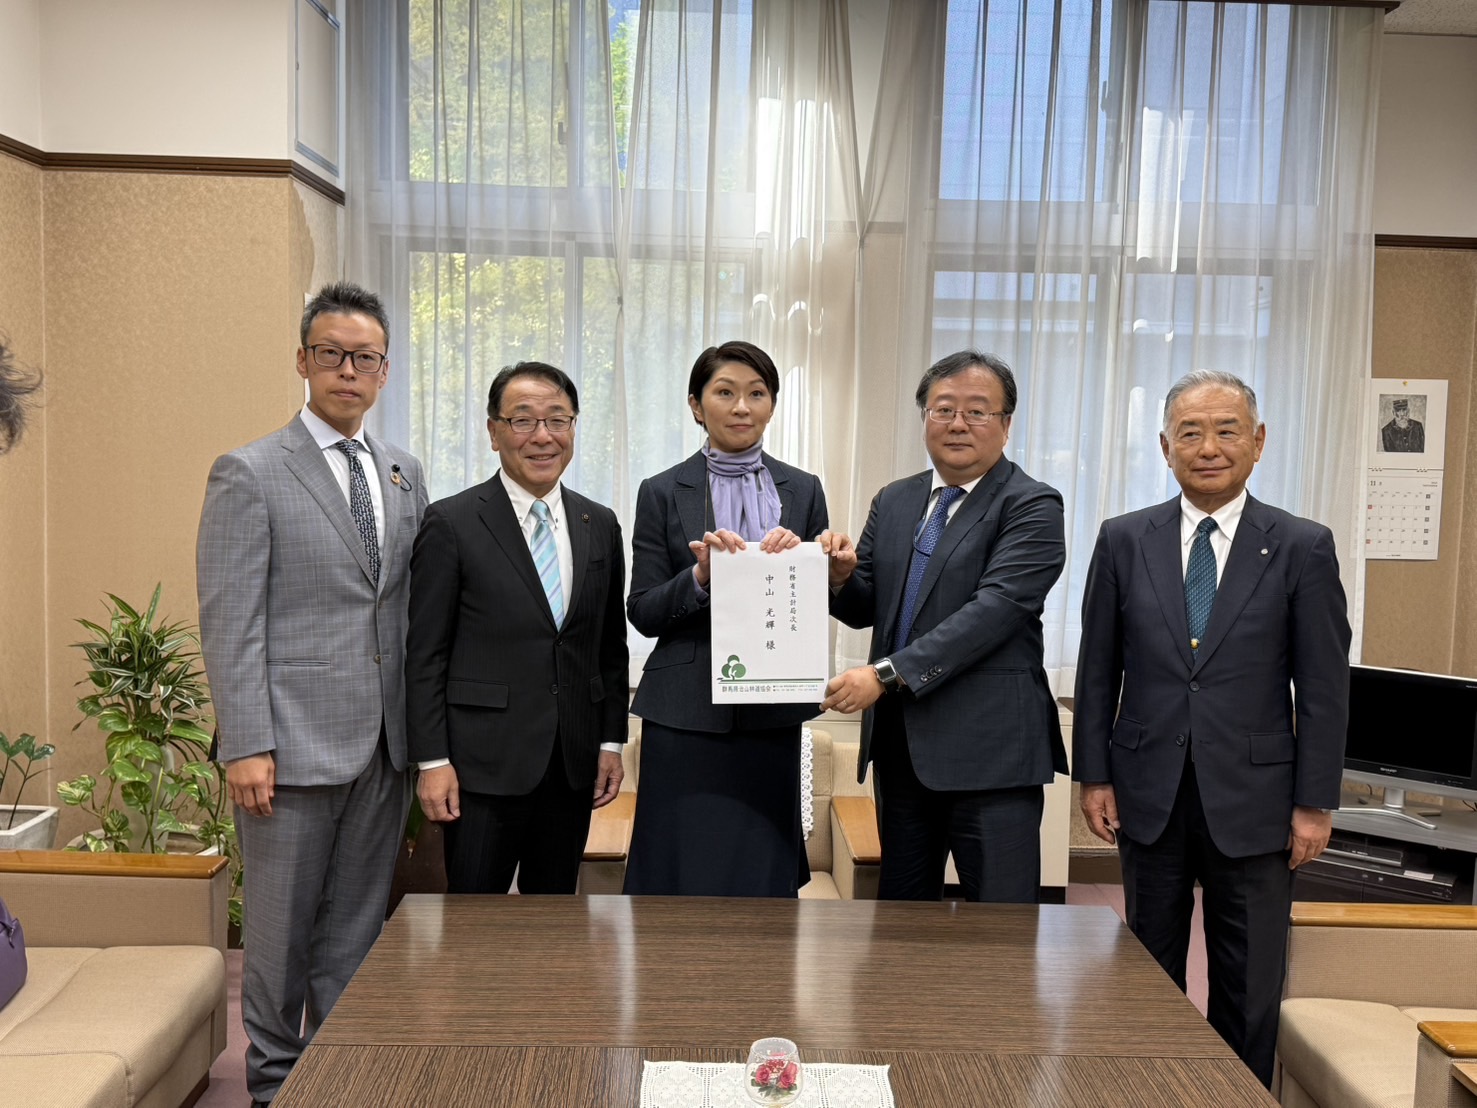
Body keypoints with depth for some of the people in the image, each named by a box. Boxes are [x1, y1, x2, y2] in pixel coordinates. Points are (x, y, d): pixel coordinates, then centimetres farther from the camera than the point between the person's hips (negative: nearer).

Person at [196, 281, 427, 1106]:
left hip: (385, 742, 5)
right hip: (295, 741, -4)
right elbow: (230, 622, -9)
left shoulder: (406, 474, 11)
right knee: (283, 924, 8)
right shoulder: (249, 473, -4)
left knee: (358, 923, 14)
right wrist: (245, 745, -14)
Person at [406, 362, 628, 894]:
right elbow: (424, 654, -6)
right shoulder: (451, 523, -5)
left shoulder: (600, 525, 9)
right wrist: (432, 761, -9)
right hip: (484, 764, -4)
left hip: (573, 765, 4)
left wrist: (611, 741, 8)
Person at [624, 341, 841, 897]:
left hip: (772, 712, 2)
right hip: (687, 711, -2)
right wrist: (700, 576, -18)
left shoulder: (802, 490, 8)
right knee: (684, 872, 1)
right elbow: (642, 612, -1)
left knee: (764, 873, 7)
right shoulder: (663, 493, 2)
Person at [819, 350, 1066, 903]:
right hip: (900, 745, 6)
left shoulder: (1032, 507, -6)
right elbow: (864, 609, 13)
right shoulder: (893, 502, 13)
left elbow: (997, 608, -19)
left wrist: (887, 673, -24)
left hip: (989, 749, -6)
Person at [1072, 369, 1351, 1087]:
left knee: (1250, 989, 9)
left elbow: (1324, 690, -3)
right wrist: (1093, 776, 1)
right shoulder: (1125, 541, 1)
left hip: (1252, 799, -1)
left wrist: (1315, 804, -4)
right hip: (1149, 794, 2)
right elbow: (1097, 671, 4)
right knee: (1150, 971, 15)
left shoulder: (1303, 548, -3)